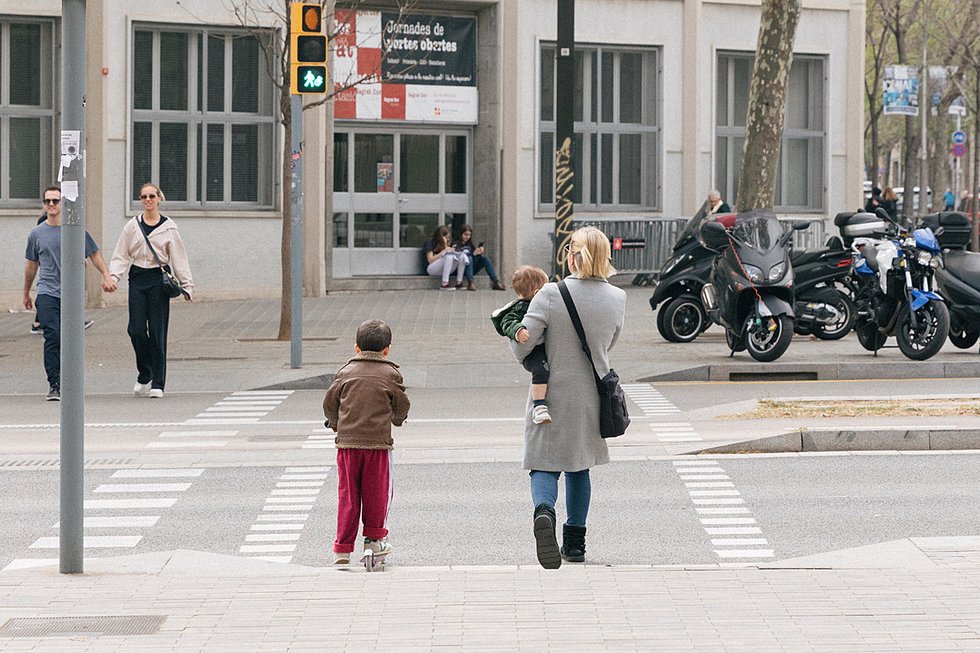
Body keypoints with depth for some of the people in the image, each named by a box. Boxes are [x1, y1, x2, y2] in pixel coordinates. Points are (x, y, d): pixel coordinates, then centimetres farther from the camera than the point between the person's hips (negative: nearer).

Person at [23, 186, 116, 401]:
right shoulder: (36, 234, 9)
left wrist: (106, 275, -2)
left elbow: (94, 254, 12)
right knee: (52, 337, -14)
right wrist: (26, 293, 26)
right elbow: (31, 265, 20)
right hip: (47, 292, 0)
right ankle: (54, 385, -15)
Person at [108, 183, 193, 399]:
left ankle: (157, 383, 1)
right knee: (136, 330, -4)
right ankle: (144, 376, 17)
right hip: (137, 278, 2)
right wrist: (113, 276, -8)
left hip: (159, 279, -2)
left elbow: (179, 258, 4)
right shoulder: (132, 226, 8)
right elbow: (121, 255, 8)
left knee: (157, 332, -4)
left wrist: (187, 285, -1)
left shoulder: (169, 227, 3)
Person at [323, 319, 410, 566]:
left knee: (347, 494, 6)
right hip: (378, 441, -2)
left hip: (347, 442, 2)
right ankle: (373, 539, 19)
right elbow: (402, 406, 6)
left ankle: (343, 547, 5)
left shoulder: (345, 372, 6)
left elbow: (329, 404, 9)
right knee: (375, 492, 12)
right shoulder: (391, 374, 1)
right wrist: (396, 419, 29)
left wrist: (336, 424, 28)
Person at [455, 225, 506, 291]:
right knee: (469, 258, -32)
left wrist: (480, 252, -8)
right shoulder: (456, 245, -3)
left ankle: (495, 282, -25)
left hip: (471, 269, 6)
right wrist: (473, 254, -25)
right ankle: (470, 283, -47)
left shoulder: (469, 244, 16)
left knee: (484, 258, -15)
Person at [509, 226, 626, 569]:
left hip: (552, 394, -3)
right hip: (590, 398, 3)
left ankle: (544, 511, -28)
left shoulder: (551, 294, -16)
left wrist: (530, 360, 6)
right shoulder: (617, 299, -5)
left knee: (545, 465, 4)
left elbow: (521, 343, -16)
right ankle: (574, 542, 24)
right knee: (579, 466, 20)